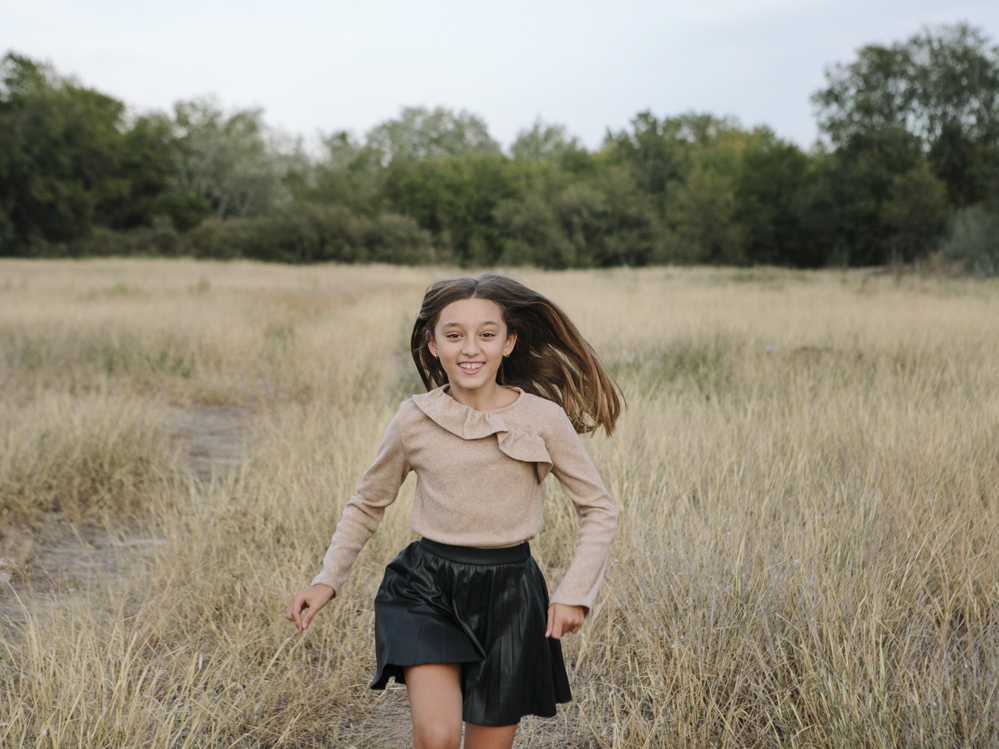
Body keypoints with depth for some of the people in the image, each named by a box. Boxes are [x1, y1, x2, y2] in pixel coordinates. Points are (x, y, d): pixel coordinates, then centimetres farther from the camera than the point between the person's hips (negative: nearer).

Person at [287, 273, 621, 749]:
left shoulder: (543, 419, -5)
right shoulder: (415, 420, -3)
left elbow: (598, 509, 4)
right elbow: (368, 503, 12)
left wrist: (575, 593, -5)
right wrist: (327, 581, 6)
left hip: (508, 595, 0)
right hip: (428, 589, 0)